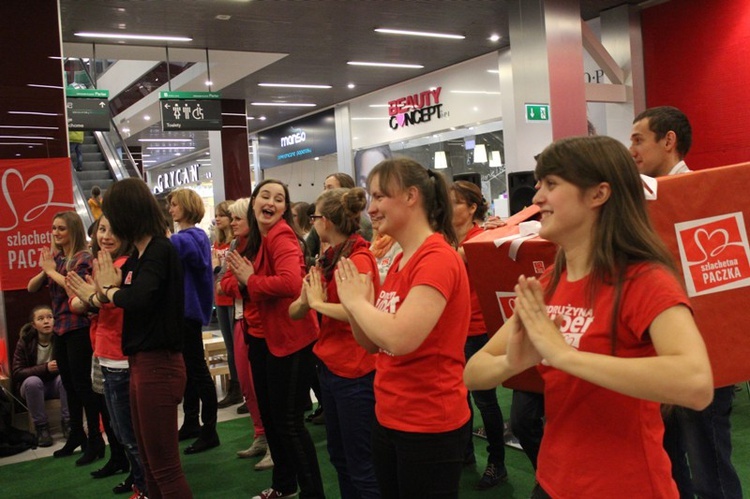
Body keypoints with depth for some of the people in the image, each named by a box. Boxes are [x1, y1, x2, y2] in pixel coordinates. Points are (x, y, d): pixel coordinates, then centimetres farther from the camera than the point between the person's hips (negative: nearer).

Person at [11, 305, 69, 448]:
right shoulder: (25, 341, -14)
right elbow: (17, 373, -16)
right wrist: (45, 368, -29)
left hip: (56, 383, 0)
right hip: (34, 387, 0)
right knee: (32, 381, -33)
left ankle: (68, 422, -21)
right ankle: (41, 427, -19)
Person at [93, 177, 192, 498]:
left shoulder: (160, 250, -16)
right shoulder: (139, 255, 11)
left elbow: (138, 299, -31)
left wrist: (109, 290, -12)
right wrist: (108, 288, -8)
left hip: (158, 364, -10)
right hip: (142, 362, 10)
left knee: (165, 467, -1)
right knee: (149, 461, 19)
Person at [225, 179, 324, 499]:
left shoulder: (282, 236, -18)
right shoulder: (256, 239, 10)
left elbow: (291, 282, -35)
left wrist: (250, 280, -20)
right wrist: (242, 277, -3)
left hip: (288, 338, -10)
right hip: (262, 336, 10)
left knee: (288, 420, -2)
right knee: (268, 414, 20)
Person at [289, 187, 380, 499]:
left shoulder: (359, 258, -16)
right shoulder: (329, 259, 9)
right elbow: (295, 311, 9)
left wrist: (318, 303, -18)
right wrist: (305, 299, -13)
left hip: (355, 371, -9)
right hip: (329, 366, 9)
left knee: (361, 467, 0)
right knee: (339, 458, 21)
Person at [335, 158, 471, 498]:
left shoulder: (438, 258, -19)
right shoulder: (399, 261, 9)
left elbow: (399, 339, -30)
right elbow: (373, 343, 12)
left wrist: (357, 300, -15)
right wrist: (353, 303, -6)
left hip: (430, 426, -9)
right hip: (388, 419, 9)